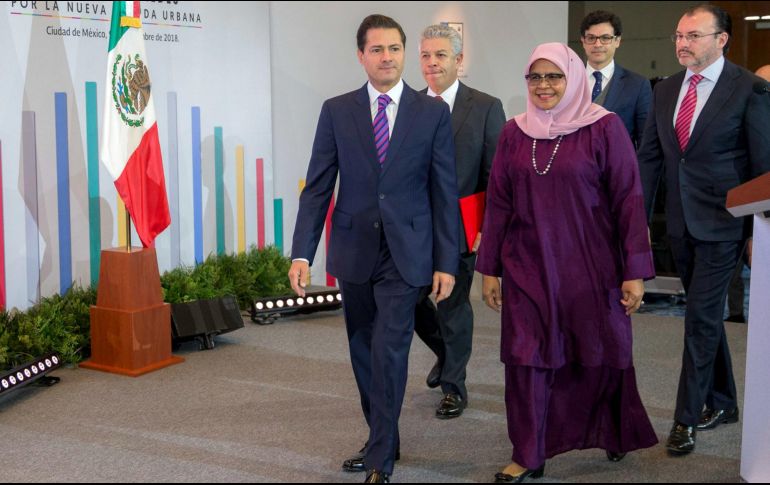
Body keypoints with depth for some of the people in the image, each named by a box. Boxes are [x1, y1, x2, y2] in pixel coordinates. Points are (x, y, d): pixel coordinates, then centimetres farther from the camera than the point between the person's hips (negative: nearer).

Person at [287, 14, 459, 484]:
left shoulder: (434, 112, -1)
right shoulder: (336, 111, 3)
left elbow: (445, 191, -1)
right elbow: (318, 186, 1)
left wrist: (447, 262, -4)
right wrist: (302, 253, -6)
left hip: (406, 253, -2)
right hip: (353, 251, 3)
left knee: (389, 351, -8)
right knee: (364, 352, 12)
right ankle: (383, 441, 30)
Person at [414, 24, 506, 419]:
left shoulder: (486, 108, -5)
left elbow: (497, 175, -6)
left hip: (460, 226, -3)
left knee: (454, 306, 5)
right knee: (408, 297, 8)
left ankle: (454, 386, 22)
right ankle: (446, 352, 38)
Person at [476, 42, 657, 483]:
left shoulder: (604, 128, -6)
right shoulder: (515, 133, 4)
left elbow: (629, 200, -8)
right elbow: (498, 204, 6)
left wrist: (636, 271, -11)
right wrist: (490, 268, 5)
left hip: (591, 269, -2)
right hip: (528, 268, 3)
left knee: (600, 356, 11)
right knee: (526, 359, 1)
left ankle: (616, 435, 38)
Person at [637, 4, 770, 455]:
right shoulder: (666, 90, 7)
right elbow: (649, 158, 9)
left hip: (722, 223, -6)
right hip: (681, 223, 6)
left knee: (701, 317, -7)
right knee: (707, 316, 16)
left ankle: (687, 418, 3)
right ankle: (722, 403, 31)